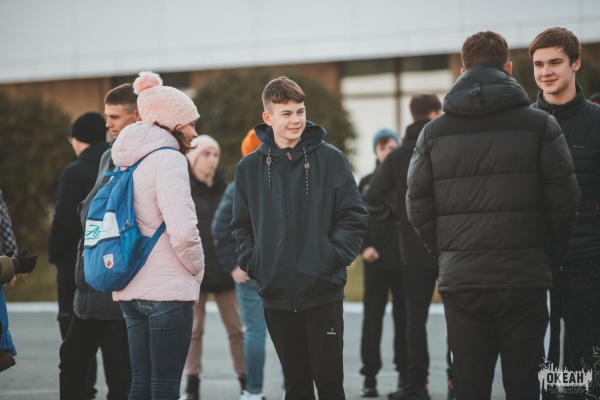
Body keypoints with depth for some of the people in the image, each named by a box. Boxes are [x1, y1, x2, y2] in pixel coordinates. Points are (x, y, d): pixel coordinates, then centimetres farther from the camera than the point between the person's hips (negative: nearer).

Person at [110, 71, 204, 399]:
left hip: (132, 291, 8)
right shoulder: (168, 159, -11)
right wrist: (196, 270, -3)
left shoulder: (129, 162, 15)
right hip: (168, 289, -8)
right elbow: (183, 230, -21)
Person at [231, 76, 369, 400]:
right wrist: (252, 262, -2)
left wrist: (334, 257, -11)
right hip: (276, 294, 2)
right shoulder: (250, 167, 6)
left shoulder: (330, 159, -1)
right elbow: (242, 225, 12)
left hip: (323, 291, -2)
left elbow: (354, 216, -2)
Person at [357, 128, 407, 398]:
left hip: (404, 261, -2)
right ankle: (370, 377, 7)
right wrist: (363, 247, -7)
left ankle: (406, 374, 11)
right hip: (376, 261, 2)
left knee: (404, 318, 3)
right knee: (372, 318, 2)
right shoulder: (367, 183, 10)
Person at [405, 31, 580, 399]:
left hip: (460, 282, 2)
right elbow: (564, 200, -2)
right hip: (524, 280, -2)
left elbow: (418, 207, 4)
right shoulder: (539, 125, -1)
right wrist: (551, 258, 10)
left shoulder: (433, 133, 5)